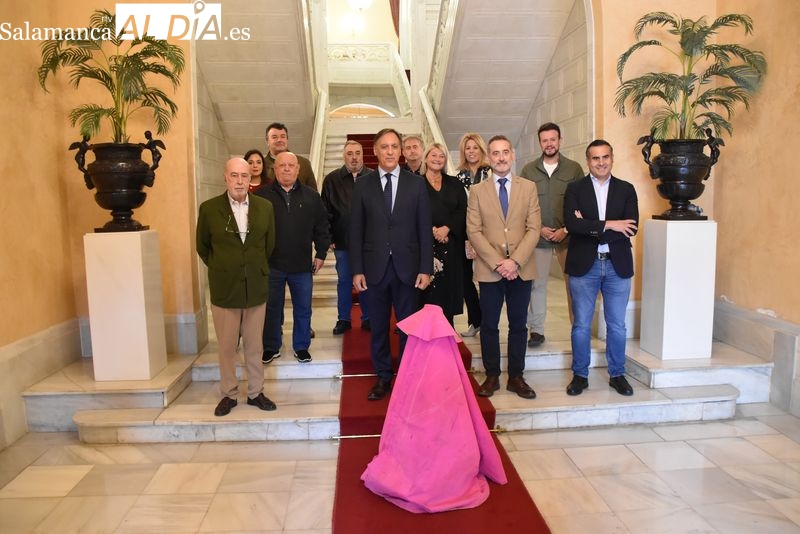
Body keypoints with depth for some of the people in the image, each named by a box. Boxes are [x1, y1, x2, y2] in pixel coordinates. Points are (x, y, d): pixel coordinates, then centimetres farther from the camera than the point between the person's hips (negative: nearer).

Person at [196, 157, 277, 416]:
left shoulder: (265, 207, 0)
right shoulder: (209, 208, -5)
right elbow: (203, 247, 7)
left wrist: (259, 270, 10)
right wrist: (220, 270, 7)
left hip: (256, 288, 1)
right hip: (224, 290, -1)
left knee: (254, 346, 12)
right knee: (226, 347, 9)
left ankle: (255, 392, 25)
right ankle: (228, 394, 24)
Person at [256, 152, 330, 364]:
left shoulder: (311, 196, 5)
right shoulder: (262, 196, -1)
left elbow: (321, 227, 7)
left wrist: (320, 254, 4)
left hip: (302, 266, 1)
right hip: (271, 265, -1)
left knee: (303, 309, 10)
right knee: (271, 308, 10)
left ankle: (301, 347, 25)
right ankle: (271, 347, 26)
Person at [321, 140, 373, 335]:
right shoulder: (332, 179, 2)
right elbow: (326, 212, 2)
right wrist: (328, 238, -2)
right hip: (342, 241, 1)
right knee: (344, 281, 11)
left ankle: (368, 318, 22)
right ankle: (343, 319, 22)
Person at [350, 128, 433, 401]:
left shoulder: (416, 183, 2)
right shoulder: (362, 185, 3)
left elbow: (424, 229, 1)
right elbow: (356, 230, 2)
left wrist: (425, 268, -4)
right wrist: (356, 270, -3)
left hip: (407, 267, 0)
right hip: (375, 267, 1)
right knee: (378, 327, 10)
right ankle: (383, 378, 25)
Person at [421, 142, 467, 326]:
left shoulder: (455, 184, 12)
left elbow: (462, 211, 2)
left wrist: (447, 228, -13)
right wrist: (431, 230, -15)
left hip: (451, 244, 2)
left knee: (448, 288, 4)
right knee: (428, 290, -2)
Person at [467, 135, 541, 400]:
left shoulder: (529, 187, 6)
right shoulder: (477, 191, 5)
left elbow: (533, 229, -1)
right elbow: (473, 231, -3)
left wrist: (515, 261, -13)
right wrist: (496, 262, -13)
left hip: (521, 268, 1)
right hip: (489, 269, -1)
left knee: (518, 325, 9)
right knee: (489, 325, 6)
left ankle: (516, 377, 20)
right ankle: (492, 376, 19)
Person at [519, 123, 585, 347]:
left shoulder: (574, 168, 2)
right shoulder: (528, 170, 5)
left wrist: (566, 229, -8)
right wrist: (538, 228, -6)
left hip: (568, 236, -1)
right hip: (538, 236, 1)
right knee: (536, 283, 3)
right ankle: (536, 330, 13)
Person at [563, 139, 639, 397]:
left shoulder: (626, 189, 5)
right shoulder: (575, 189, 0)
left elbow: (631, 227, -9)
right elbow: (571, 223, -16)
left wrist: (590, 228, -16)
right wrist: (608, 225, -20)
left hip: (617, 265, 2)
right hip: (583, 265, -1)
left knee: (617, 325, 11)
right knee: (581, 325, 7)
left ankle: (617, 375, 27)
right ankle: (580, 375, 22)